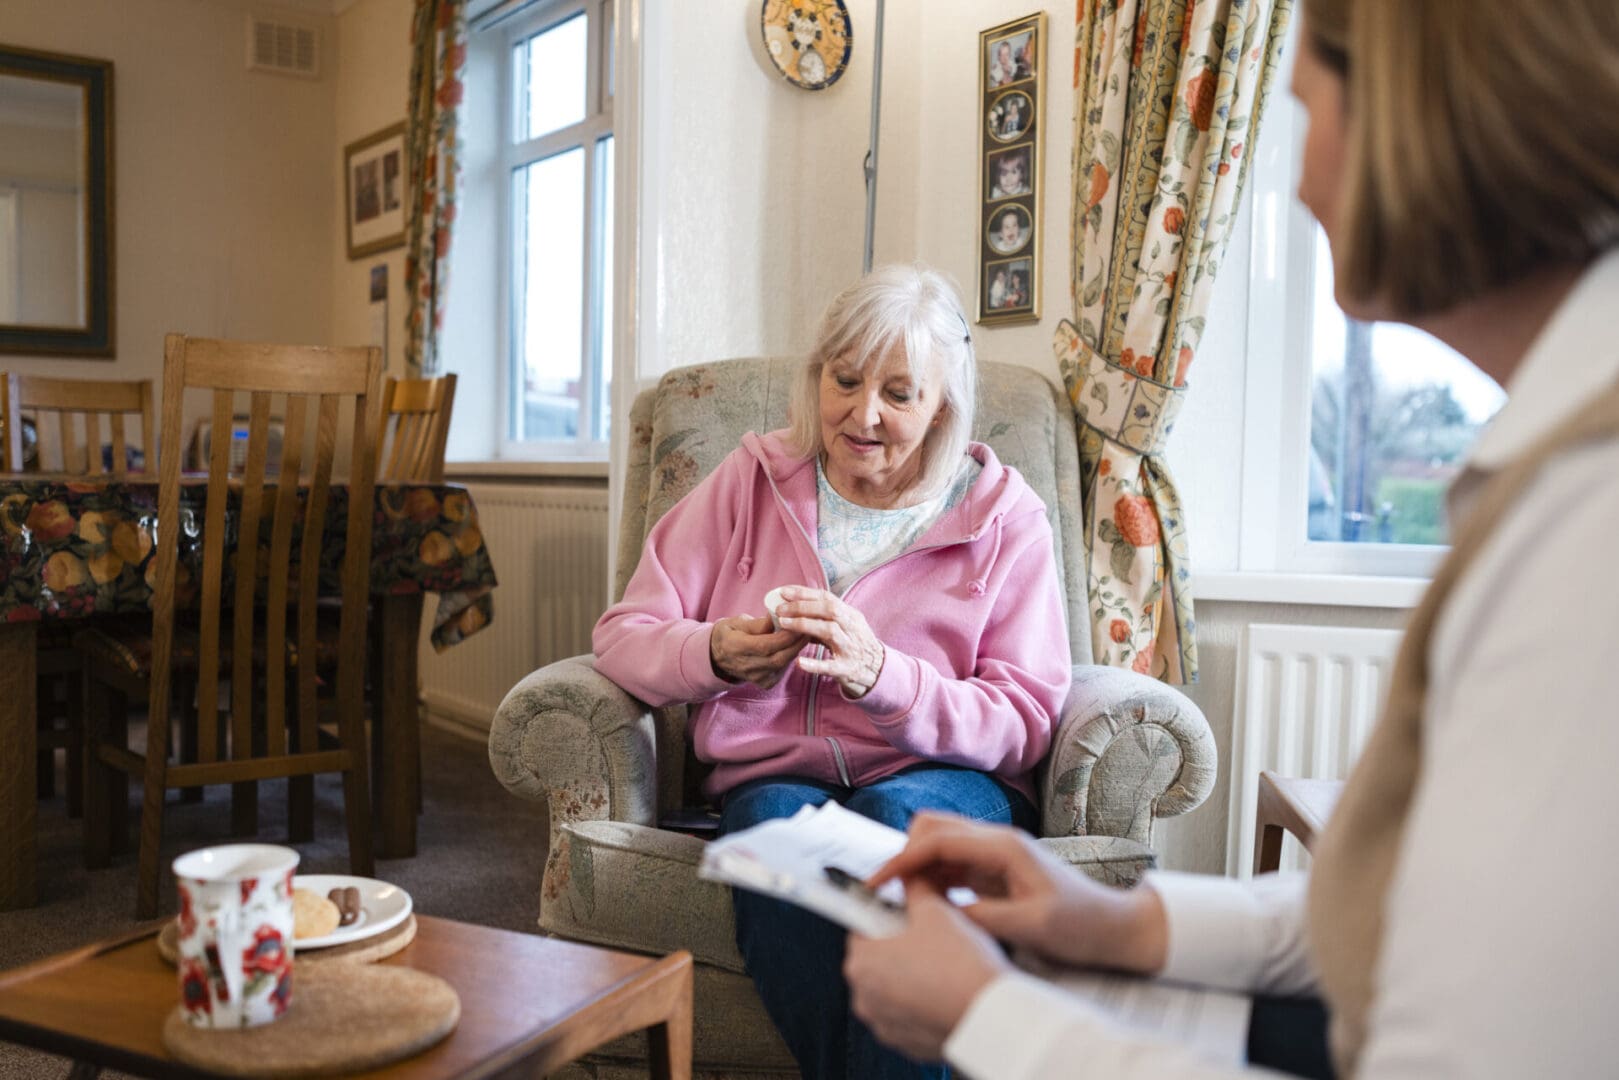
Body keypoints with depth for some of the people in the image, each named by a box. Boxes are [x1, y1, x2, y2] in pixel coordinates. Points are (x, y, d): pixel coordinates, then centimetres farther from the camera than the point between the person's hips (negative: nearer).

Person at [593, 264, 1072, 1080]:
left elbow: (1025, 724, -3)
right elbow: (621, 637, 6)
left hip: (943, 780, -1)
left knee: (898, 816, -36)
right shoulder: (753, 480, 8)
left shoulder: (1004, 517, 3)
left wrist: (881, 674, -21)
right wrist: (714, 654, -18)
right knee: (780, 824, -34)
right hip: (772, 776, 2)